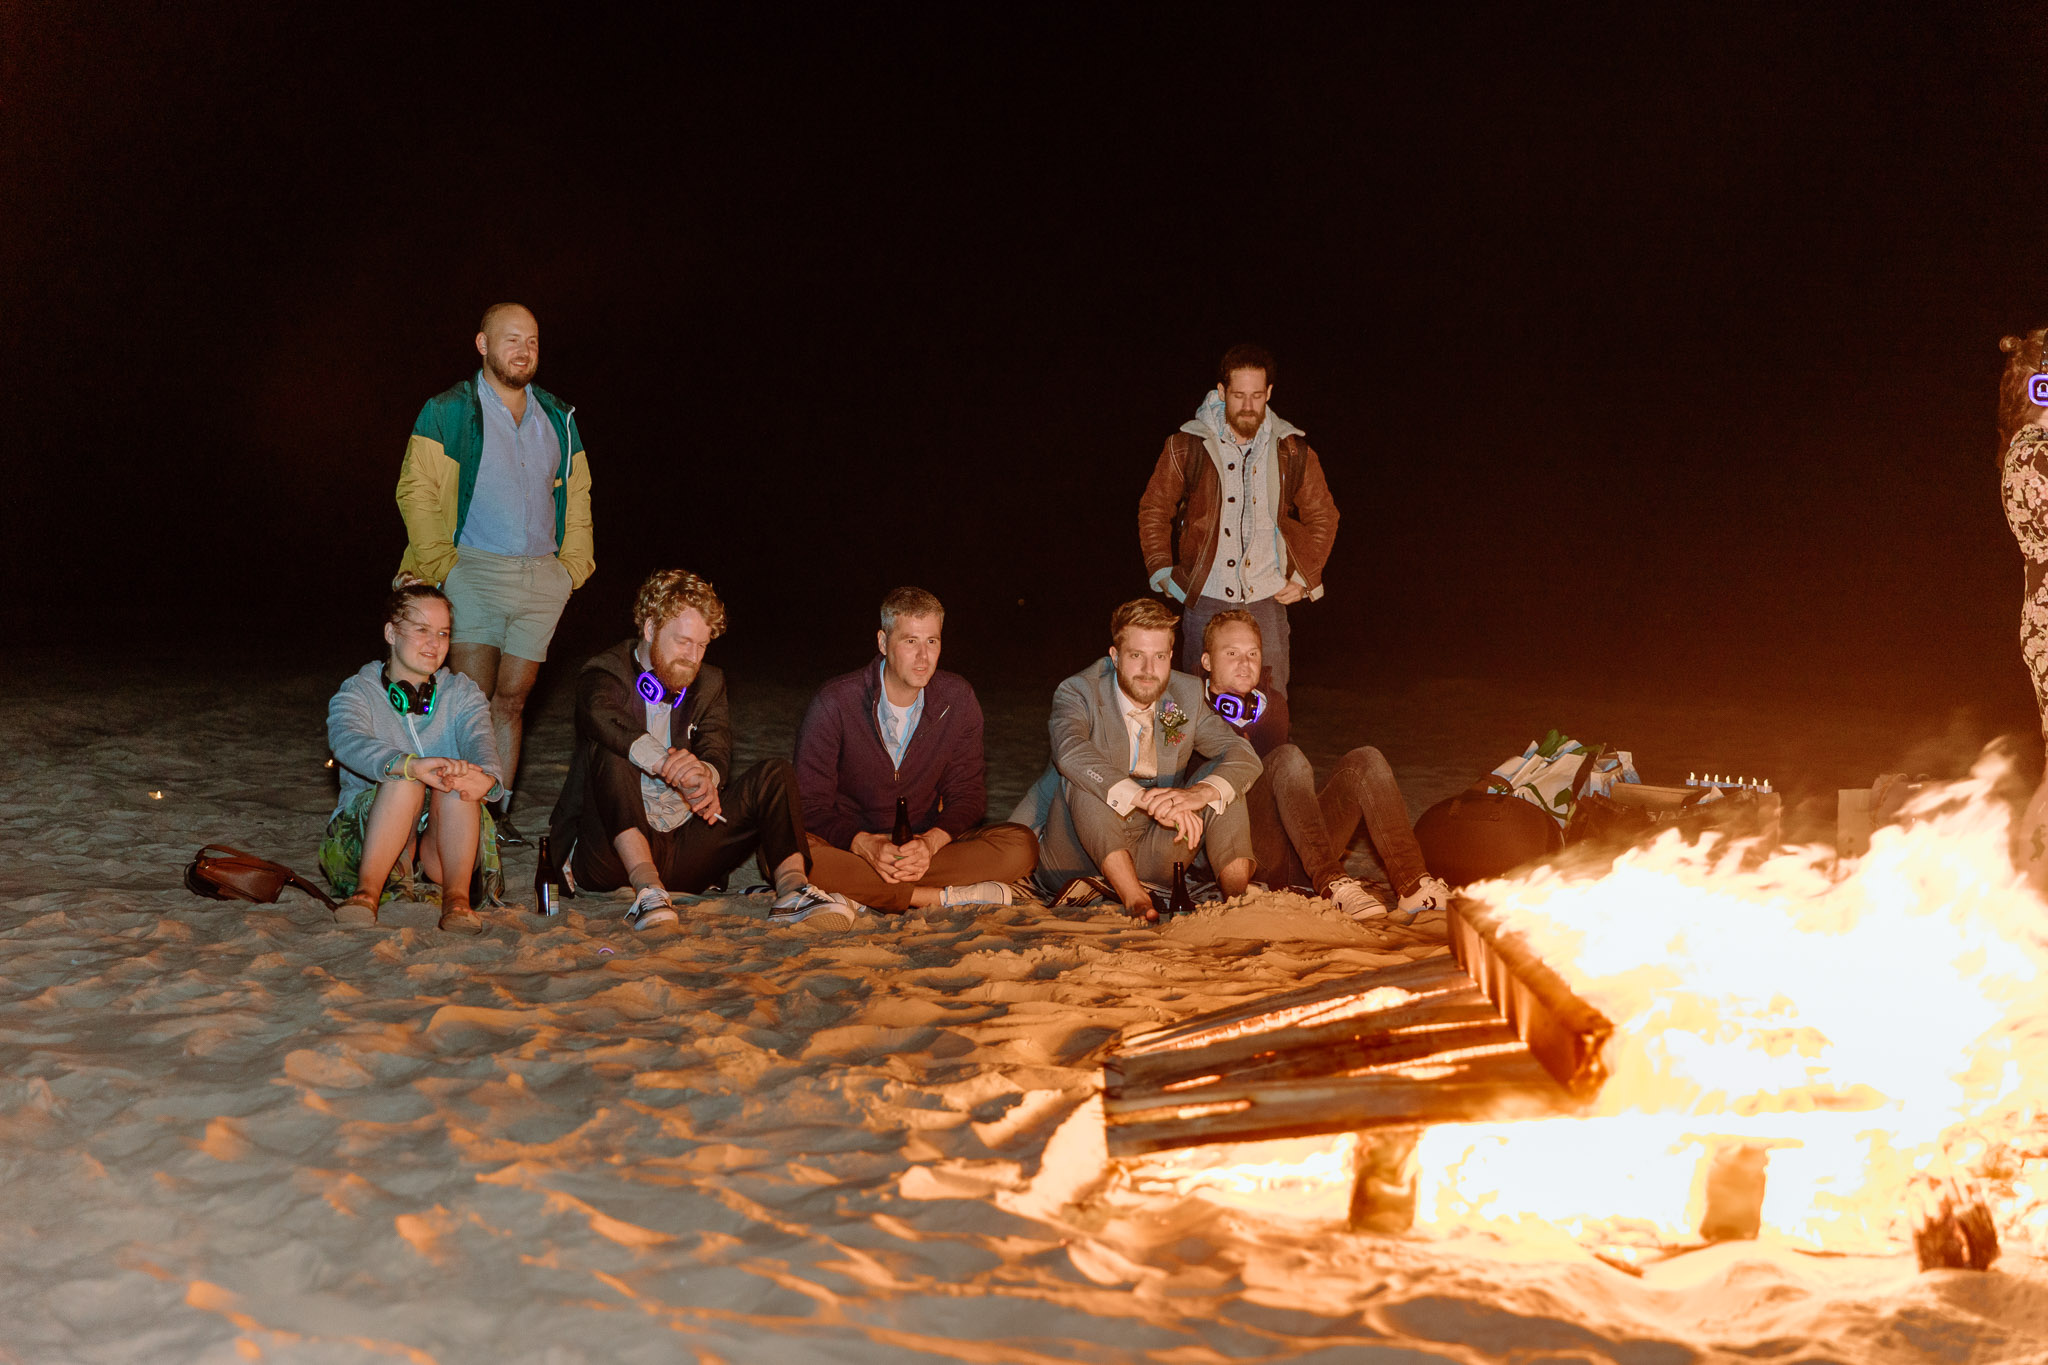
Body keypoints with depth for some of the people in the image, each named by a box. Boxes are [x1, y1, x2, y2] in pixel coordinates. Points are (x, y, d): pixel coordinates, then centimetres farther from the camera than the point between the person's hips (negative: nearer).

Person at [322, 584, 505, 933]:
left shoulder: (461, 694, 8)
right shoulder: (358, 692, -1)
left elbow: (480, 740, -14)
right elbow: (348, 741, -25)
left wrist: (485, 777, -41)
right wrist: (412, 766, -47)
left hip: (441, 846, 2)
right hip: (368, 837, -2)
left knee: (456, 781, -29)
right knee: (403, 779, -31)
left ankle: (457, 895, -37)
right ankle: (368, 891, -37)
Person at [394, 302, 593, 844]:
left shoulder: (558, 418, 16)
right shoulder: (448, 412, 1)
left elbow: (577, 494, 21)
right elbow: (416, 490, -4)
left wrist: (574, 563, 11)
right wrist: (440, 565, -12)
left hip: (544, 577, 4)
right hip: (475, 570, -4)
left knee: (512, 699, 5)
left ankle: (498, 806, 10)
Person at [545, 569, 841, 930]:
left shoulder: (709, 684, 17)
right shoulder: (605, 673, 1)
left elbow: (717, 752, -2)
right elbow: (604, 720, -24)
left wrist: (706, 774, -29)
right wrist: (670, 765, -41)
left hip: (683, 852, 4)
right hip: (616, 854, -4)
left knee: (776, 774, -10)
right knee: (610, 756, -30)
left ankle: (793, 888, -34)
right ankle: (647, 890, -47)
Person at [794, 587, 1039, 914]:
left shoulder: (957, 700, -1)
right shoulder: (834, 703, -10)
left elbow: (967, 794, 2)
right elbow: (811, 805, -10)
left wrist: (931, 841, -20)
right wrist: (866, 845, -29)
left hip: (925, 846, 3)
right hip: (847, 847, -3)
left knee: (1021, 846, -21)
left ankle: (861, 894, -28)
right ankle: (946, 897, -31)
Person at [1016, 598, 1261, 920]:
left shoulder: (1187, 695, 4)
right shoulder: (1078, 692, -9)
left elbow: (1245, 756, -8)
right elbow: (1070, 752, -32)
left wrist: (1200, 792, -32)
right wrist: (1146, 799, -46)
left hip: (1150, 862, 4)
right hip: (1074, 859, -4)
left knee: (1221, 777, -12)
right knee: (1082, 777, -30)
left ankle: (1240, 896, -26)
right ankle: (1134, 898, -41)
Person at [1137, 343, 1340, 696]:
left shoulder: (1292, 451, 3)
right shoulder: (1187, 446, -1)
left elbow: (1322, 516, 16)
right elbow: (1153, 510, 11)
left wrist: (1304, 578, 8)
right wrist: (1161, 571, 2)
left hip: (1267, 600, 1)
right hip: (1205, 599, -1)